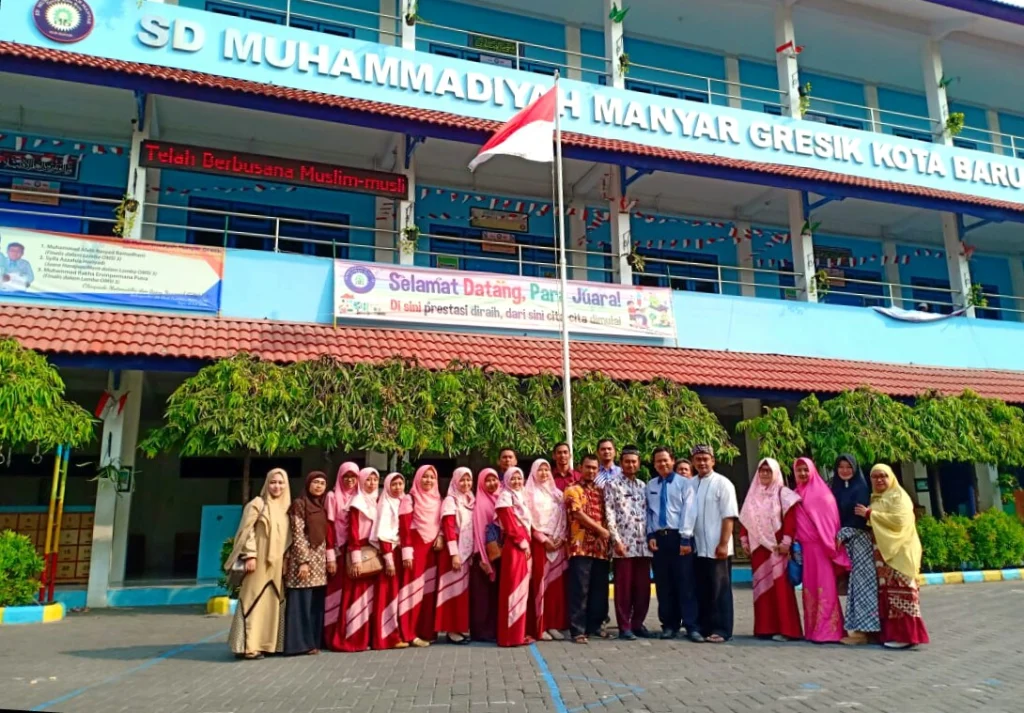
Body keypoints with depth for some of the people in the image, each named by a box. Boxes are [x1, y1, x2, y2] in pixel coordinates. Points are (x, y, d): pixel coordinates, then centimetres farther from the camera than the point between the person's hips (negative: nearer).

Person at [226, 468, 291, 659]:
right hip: (259, 561, -7)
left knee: (272, 602, 8)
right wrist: (250, 555, -18)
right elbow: (247, 531, -10)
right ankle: (247, 645, -4)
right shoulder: (257, 504, -5)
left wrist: (286, 559, 11)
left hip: (276, 563, 7)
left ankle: (266, 643, 16)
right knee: (254, 600, -7)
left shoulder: (285, 508, 13)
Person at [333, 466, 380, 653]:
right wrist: (355, 559, -18)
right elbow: (353, 532, -12)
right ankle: (352, 639, 1)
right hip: (360, 552, -7)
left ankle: (366, 636, 16)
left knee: (370, 594, 9)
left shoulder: (377, 502, 13)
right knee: (358, 594, -5)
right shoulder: (357, 503, -7)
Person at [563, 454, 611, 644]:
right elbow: (579, 515, -11)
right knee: (580, 590, -4)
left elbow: (605, 514, 18)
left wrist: (606, 536, 2)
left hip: (600, 546, 6)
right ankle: (578, 630, 1)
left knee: (599, 589, 9)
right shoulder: (573, 490, -1)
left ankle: (596, 625, 19)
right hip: (581, 546, -6)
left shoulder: (600, 491, 18)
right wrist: (601, 530, -9)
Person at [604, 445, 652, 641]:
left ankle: (637, 623, 20)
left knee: (643, 587, 8)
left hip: (643, 544, 5)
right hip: (623, 543, -5)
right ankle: (624, 626, 8)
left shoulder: (644, 486, 15)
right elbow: (609, 514, -6)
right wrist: (616, 540, -13)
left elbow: (648, 514, 16)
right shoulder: (613, 485, 0)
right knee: (623, 587, 0)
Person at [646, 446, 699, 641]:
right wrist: (650, 535, 0)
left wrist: (685, 538, -12)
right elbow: (648, 512, 12)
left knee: (685, 582, -3)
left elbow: (689, 511, -6)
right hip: (658, 537, 4)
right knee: (663, 584, 7)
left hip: (679, 537, -4)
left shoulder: (684, 483, 0)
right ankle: (669, 625, 16)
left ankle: (692, 626, 1)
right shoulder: (650, 486, 13)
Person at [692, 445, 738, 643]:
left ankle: (721, 630, 10)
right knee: (701, 590, 11)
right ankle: (704, 627, 21)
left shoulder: (722, 483, -5)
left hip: (716, 548, -5)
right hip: (697, 547, 5)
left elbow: (729, 517, -10)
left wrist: (723, 544, -16)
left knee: (719, 590, 2)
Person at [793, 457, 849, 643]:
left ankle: (828, 630, -6)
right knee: (810, 587, 7)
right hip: (805, 547, 5)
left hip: (821, 546, -5)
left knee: (825, 586, -7)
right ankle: (813, 629, 12)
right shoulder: (796, 495, 14)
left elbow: (830, 519, -5)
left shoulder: (822, 492, -1)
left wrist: (832, 544, -11)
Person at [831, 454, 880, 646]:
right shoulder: (837, 489, 14)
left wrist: (843, 533, -16)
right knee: (856, 582, 6)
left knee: (861, 582, -6)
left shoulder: (861, 488, -6)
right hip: (846, 541, 6)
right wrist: (838, 535, 3)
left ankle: (863, 630, -4)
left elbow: (859, 516, -13)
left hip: (860, 539, -6)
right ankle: (861, 627, 8)